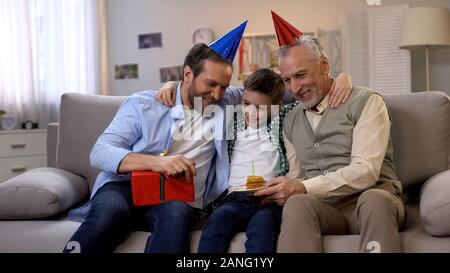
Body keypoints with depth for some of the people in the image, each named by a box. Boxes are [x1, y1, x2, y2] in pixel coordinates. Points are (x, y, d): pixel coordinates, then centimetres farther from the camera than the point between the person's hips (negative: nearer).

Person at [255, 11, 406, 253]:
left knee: (373, 199, -39)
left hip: (375, 198, -2)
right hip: (324, 206, 3)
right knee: (297, 203, -33)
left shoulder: (365, 102, 0)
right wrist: (281, 192, -11)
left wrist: (303, 188, -22)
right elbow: (296, 176, 13)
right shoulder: (291, 121, 18)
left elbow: (366, 171, -12)